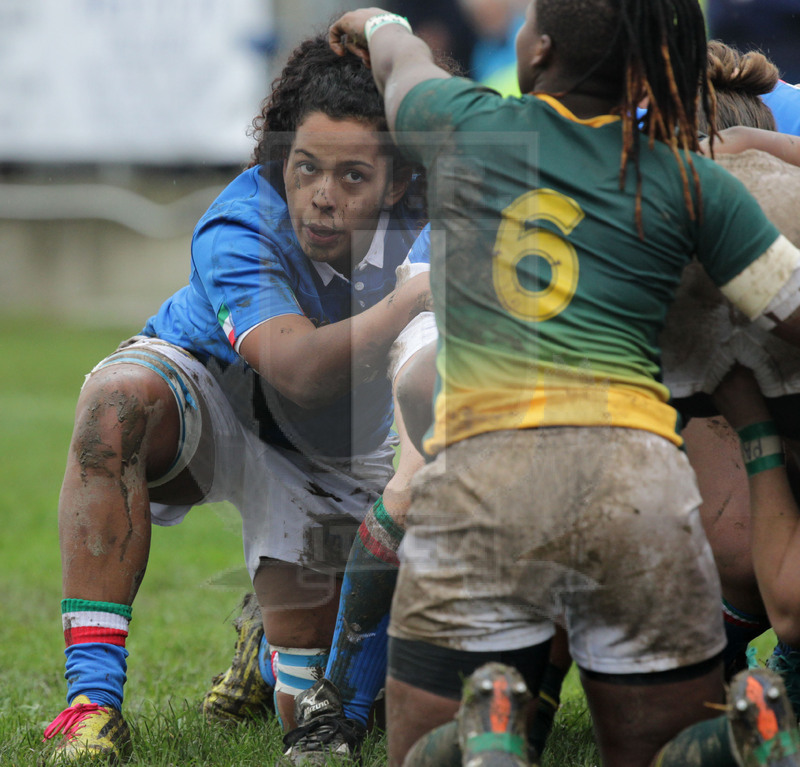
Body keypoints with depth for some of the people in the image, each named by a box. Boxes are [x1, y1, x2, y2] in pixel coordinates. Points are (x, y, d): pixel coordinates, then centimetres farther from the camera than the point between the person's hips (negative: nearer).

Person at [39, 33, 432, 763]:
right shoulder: (237, 229, -34)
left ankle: (270, 634, 36)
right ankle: (93, 699, -36)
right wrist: (414, 299, -61)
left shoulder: (425, 225, -24)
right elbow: (298, 368, -49)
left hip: (336, 455, 3)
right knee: (119, 396, -40)